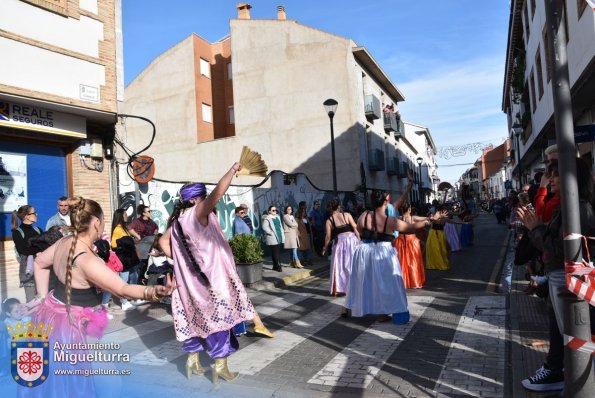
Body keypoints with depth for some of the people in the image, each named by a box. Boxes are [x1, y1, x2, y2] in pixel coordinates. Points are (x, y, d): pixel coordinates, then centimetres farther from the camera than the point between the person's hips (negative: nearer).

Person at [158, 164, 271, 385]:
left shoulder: (178, 220, 7)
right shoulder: (198, 212, -16)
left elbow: (163, 241, 13)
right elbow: (218, 192, -26)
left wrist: (179, 259, 12)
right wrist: (233, 169, -17)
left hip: (191, 277, 8)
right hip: (210, 276, -8)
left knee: (196, 317, 18)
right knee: (218, 316, 1)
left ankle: (192, 360, 26)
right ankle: (220, 366, 7)